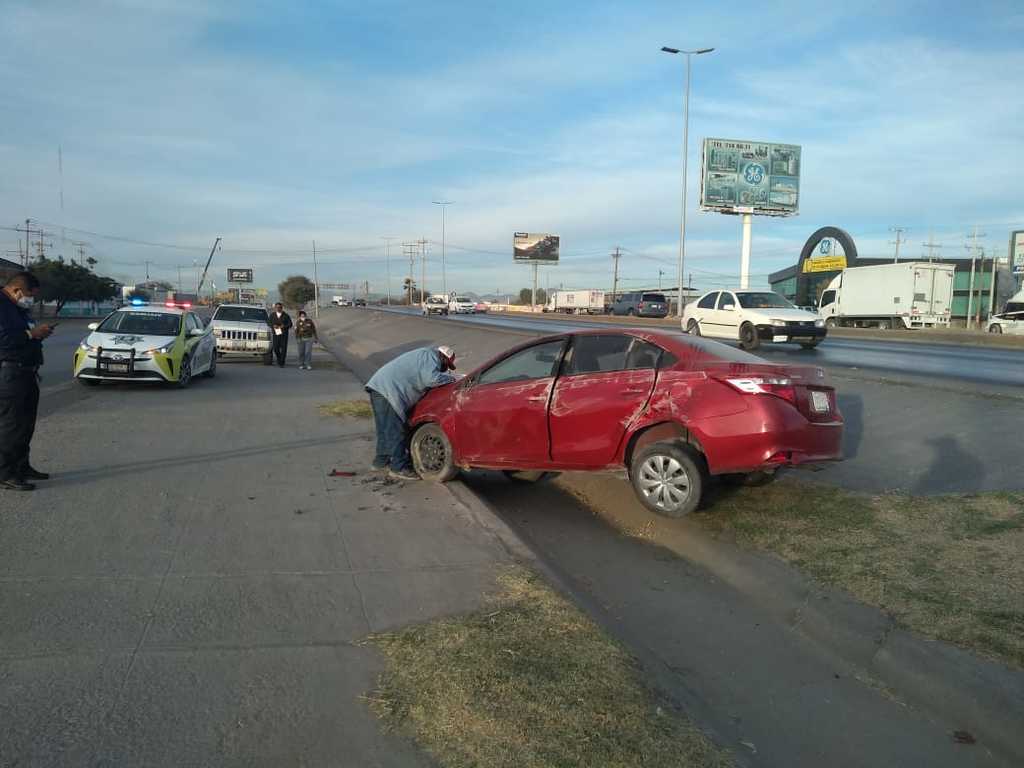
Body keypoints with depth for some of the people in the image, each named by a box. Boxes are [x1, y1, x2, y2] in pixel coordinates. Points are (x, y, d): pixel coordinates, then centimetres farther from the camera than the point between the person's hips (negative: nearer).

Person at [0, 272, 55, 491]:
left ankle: (22, 467, 24)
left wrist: (39, 331, 8)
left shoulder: (18, 307, 19)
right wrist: (32, 333, -18)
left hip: (26, 373, 10)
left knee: (26, 424, 14)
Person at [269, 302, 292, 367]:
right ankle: (279, 358, 26)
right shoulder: (272, 315, 8)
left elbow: (290, 323, 1)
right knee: (276, 348, -4)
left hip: (284, 333, -1)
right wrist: (273, 326, -12)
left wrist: (284, 326, -17)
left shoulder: (285, 315, 3)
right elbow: (269, 323, 9)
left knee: (283, 348, -7)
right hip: (276, 333, 1)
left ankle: (282, 363, -1)